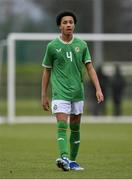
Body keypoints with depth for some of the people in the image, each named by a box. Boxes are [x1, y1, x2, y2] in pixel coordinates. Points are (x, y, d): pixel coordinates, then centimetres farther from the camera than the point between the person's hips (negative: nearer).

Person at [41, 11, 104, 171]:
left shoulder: (81, 45, 6)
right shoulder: (52, 46, 0)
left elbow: (90, 68, 5)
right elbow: (47, 71, 6)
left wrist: (98, 89, -6)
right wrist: (44, 96, 6)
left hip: (77, 92, 3)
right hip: (60, 93, -3)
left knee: (75, 128, 8)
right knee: (62, 126, -17)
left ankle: (72, 161, 16)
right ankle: (64, 158, -30)